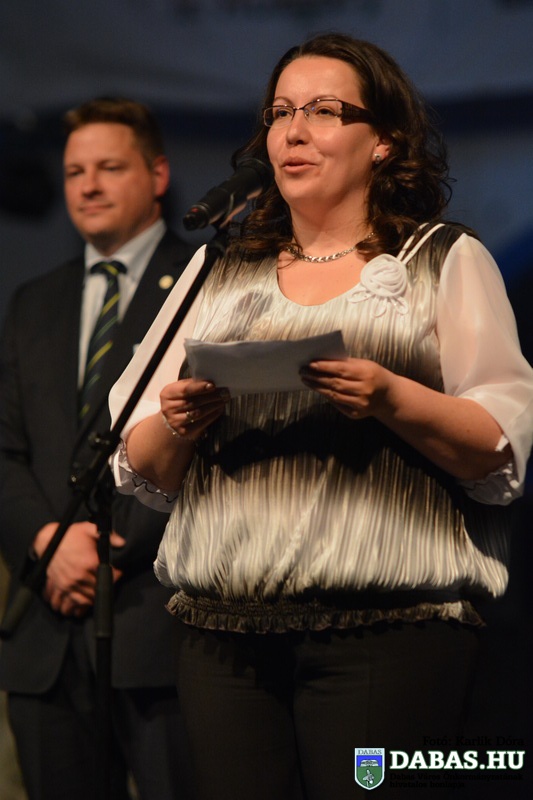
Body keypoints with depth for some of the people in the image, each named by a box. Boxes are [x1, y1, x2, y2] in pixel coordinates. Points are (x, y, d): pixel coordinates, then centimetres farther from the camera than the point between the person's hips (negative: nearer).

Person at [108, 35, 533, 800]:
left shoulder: (447, 260, 10)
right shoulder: (216, 270, 19)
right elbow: (142, 472, 16)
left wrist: (390, 398, -16)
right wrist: (176, 422, -6)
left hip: (389, 626, -3)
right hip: (223, 625, 3)